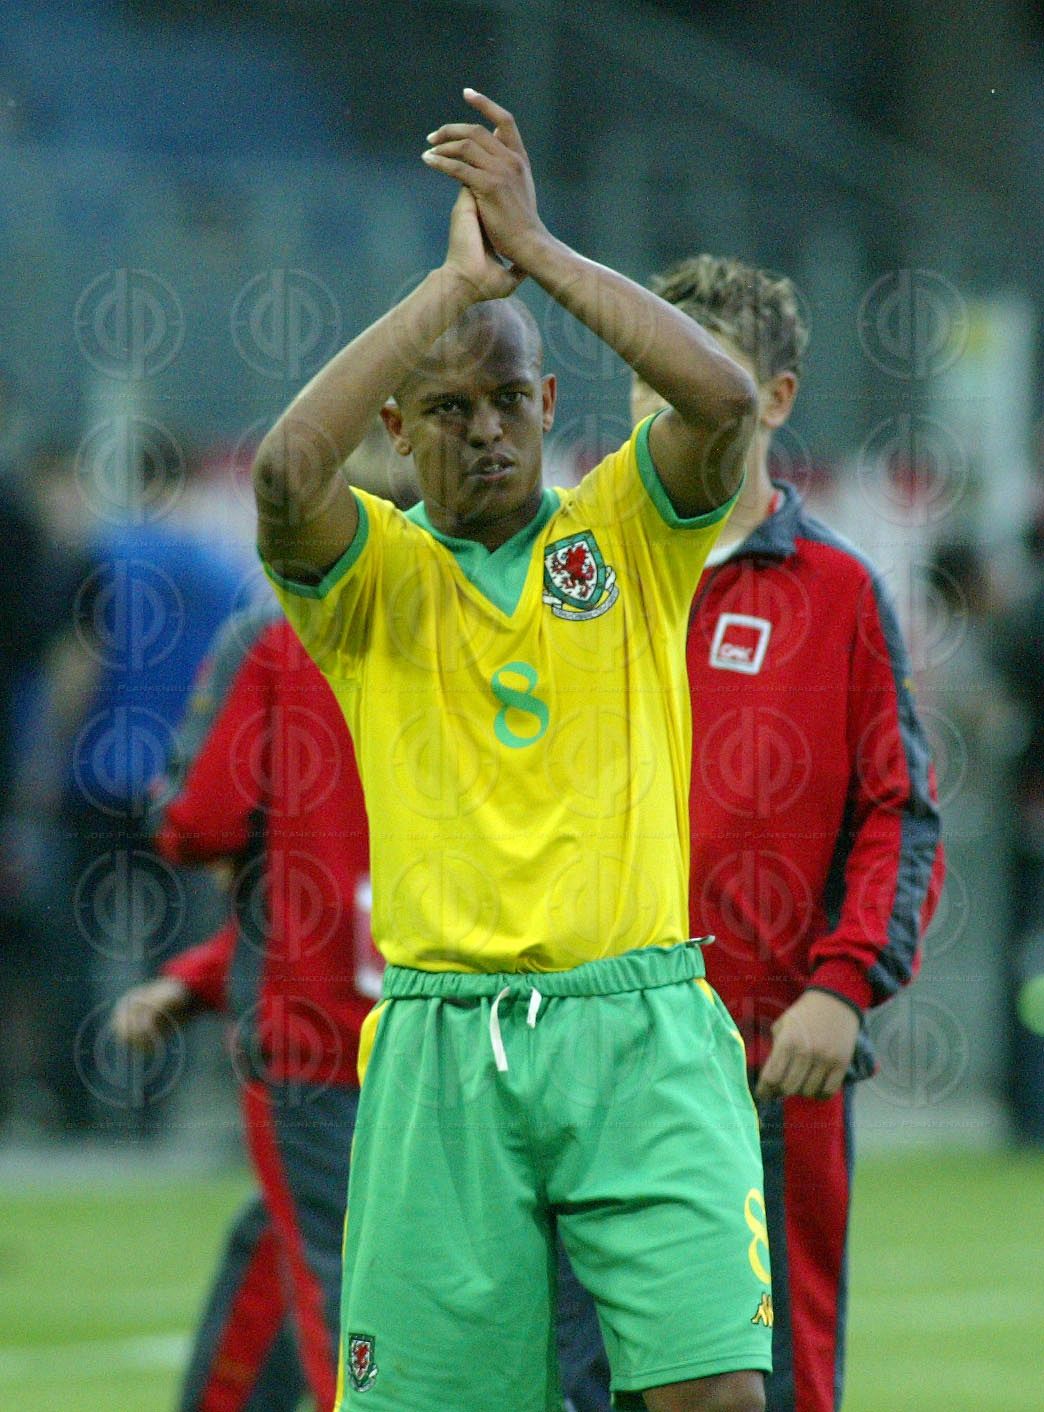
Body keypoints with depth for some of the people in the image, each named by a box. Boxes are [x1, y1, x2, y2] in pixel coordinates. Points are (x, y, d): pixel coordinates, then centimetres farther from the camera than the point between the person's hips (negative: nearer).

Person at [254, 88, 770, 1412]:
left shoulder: (627, 531, 10)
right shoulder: (370, 573, 7)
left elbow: (724, 399, -10)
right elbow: (286, 470, -15)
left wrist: (539, 250, -10)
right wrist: (458, 279, -13)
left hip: (641, 1031, 0)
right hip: (442, 1044, 0)